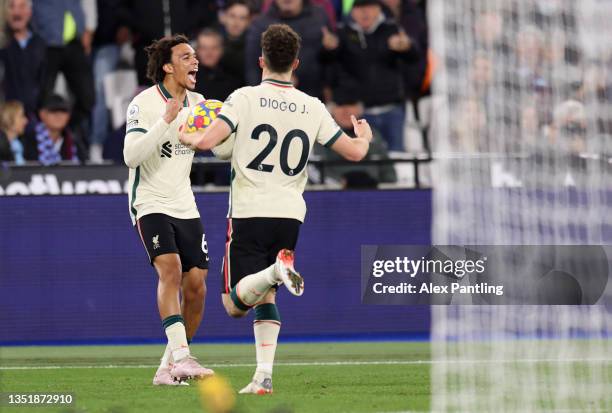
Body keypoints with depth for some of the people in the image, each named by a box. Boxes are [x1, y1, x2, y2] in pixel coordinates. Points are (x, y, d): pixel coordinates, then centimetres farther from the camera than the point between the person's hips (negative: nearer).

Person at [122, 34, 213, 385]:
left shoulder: (196, 102, 7)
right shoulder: (144, 103, -12)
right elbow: (131, 156, -23)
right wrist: (166, 121, -30)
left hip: (185, 207, 6)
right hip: (151, 205, -6)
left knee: (196, 287, 0)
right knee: (170, 269, -27)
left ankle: (169, 368, 14)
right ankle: (181, 357, -36)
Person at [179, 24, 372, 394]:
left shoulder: (244, 98, -6)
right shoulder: (313, 108, 3)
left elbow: (207, 141, -16)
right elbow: (354, 151, 7)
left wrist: (183, 134, 7)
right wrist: (365, 136, 31)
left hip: (250, 213, -4)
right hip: (290, 215, 4)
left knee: (235, 302, -2)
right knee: (265, 297, 17)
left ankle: (276, 270, -32)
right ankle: (264, 375, 3)